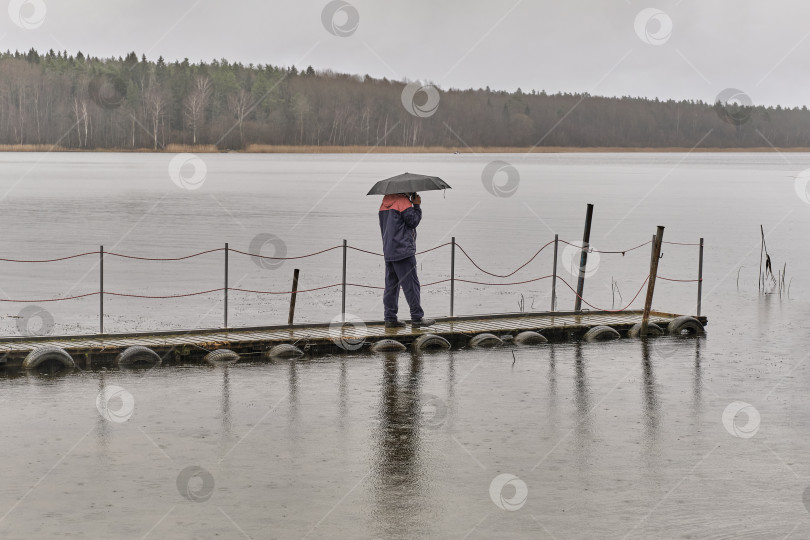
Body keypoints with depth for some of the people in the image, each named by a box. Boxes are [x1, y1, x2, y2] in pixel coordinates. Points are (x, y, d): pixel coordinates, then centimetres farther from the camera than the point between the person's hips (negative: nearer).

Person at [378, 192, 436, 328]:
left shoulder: (385, 203, 14)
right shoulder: (403, 201, -11)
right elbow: (413, 221, -8)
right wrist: (417, 205, 0)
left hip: (388, 251, 8)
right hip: (403, 250, -8)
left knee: (391, 285, 9)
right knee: (411, 284, -4)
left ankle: (390, 318, 8)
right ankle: (417, 318, -2)